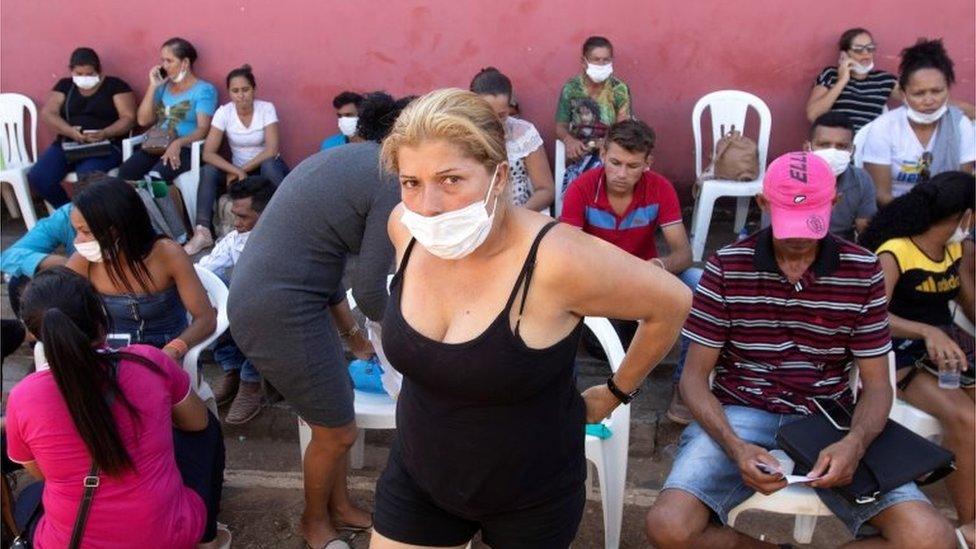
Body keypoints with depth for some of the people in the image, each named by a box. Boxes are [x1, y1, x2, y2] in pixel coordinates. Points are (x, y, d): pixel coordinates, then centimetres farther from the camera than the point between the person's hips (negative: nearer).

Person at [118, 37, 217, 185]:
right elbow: (143, 120, 13)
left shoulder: (204, 90, 1)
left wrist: (178, 143, -28)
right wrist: (153, 86, 7)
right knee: (125, 172, -27)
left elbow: (203, 129, -11)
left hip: (186, 149, -5)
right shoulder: (163, 86, 20)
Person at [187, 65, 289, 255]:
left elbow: (271, 150, -22)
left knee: (269, 165, -37)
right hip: (237, 169, 2)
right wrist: (236, 170, -30)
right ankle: (203, 232, -31)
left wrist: (243, 169, -24)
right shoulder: (224, 112, -10)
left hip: (267, 167, -2)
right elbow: (208, 153, -17)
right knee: (209, 170, -26)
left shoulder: (267, 108, -13)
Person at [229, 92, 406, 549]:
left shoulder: (347, 160, 16)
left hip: (263, 292, 10)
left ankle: (340, 507, 42)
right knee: (337, 432, 9)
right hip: (279, 310, -10)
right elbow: (369, 286, -14)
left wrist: (348, 328, 26)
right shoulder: (392, 180, -14)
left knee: (337, 400, 23)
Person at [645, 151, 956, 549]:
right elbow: (695, 376, -2)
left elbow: (876, 384, 4)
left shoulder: (863, 271, 2)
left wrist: (856, 442, -19)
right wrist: (735, 447, -21)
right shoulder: (726, 267, -2)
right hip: (740, 415, -1)